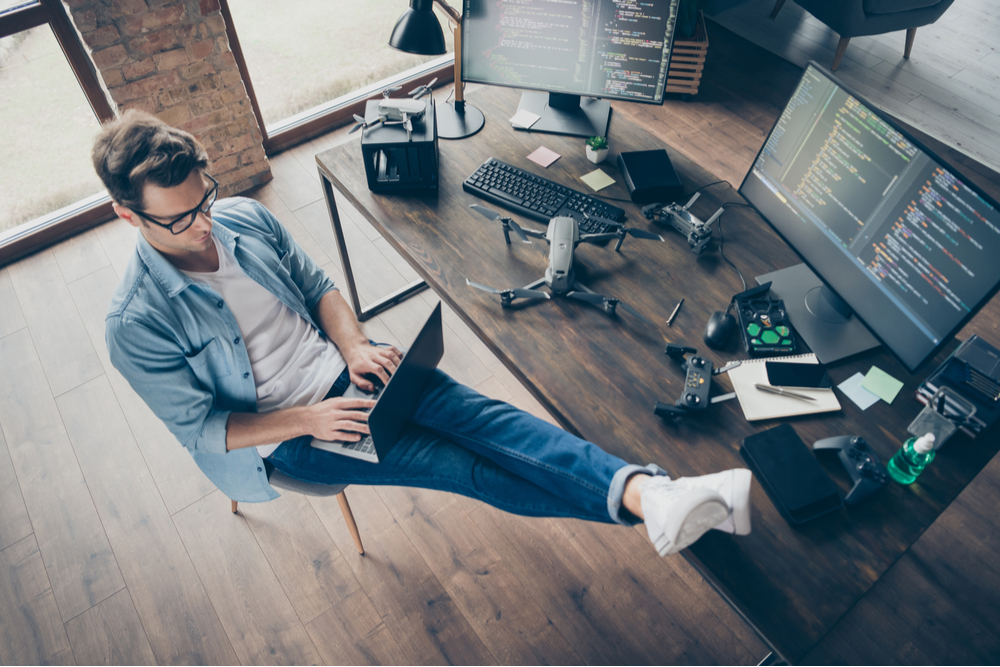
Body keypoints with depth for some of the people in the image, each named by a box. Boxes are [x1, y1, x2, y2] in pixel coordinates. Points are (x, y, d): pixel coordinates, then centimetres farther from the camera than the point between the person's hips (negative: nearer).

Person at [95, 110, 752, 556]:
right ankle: (637, 507, -19)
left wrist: (355, 347, -14)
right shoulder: (136, 325, -16)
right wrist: (306, 420, -22)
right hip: (287, 433, -4)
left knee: (479, 415, -22)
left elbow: (319, 286, 5)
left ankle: (642, 490, -33)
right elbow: (200, 428, -11)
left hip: (340, 369, 4)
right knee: (458, 465, -18)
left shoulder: (245, 216, -3)